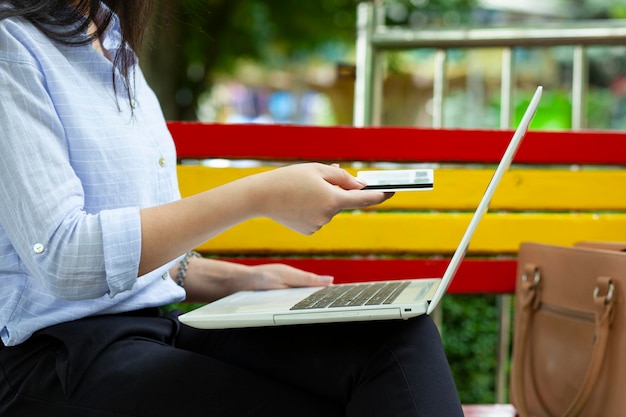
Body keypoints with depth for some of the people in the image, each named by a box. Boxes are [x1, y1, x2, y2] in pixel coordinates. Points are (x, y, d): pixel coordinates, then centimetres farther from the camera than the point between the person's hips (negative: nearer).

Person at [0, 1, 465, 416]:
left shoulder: (110, 43, 18)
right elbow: (60, 258, -21)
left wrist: (233, 281, 6)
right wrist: (257, 196, -20)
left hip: (159, 325, 8)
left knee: (403, 338, -15)